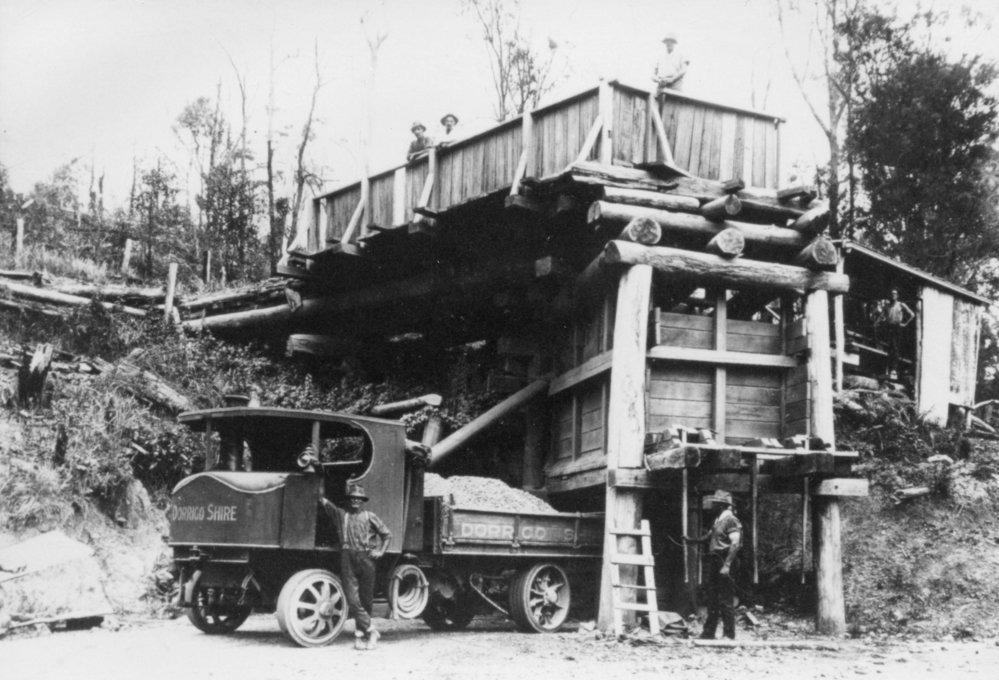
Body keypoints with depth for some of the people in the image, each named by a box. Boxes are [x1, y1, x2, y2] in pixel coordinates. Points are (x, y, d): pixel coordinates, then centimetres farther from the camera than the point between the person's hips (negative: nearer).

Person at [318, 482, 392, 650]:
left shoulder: (369, 516, 12)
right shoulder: (340, 514, 15)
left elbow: (387, 534, 14)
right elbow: (324, 502, 11)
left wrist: (380, 551, 2)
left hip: (366, 559, 0)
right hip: (348, 558, 0)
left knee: (366, 599, 3)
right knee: (352, 598, -11)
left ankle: (360, 633, 13)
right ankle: (370, 631, -7)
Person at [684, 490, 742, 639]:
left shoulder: (731, 521, -12)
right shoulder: (718, 520, 16)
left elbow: (735, 544, -20)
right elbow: (708, 538, 25)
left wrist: (726, 565, -26)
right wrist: (691, 540, 12)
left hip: (724, 563, -9)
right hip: (714, 562, 9)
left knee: (725, 601, -5)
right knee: (712, 599, 12)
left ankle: (729, 635, 0)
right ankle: (708, 633, 18)